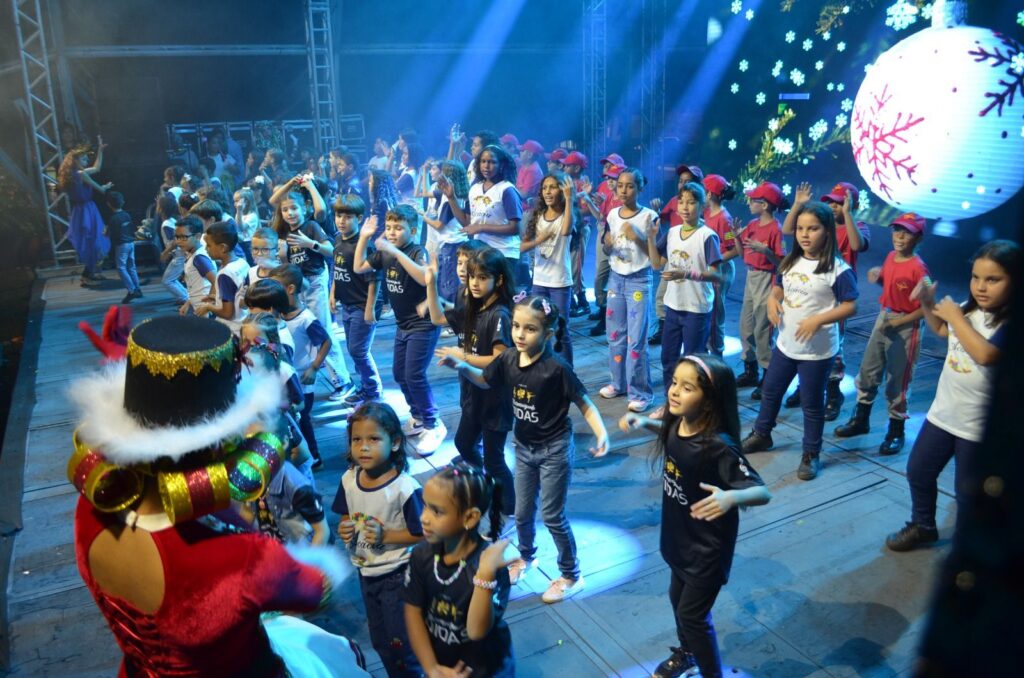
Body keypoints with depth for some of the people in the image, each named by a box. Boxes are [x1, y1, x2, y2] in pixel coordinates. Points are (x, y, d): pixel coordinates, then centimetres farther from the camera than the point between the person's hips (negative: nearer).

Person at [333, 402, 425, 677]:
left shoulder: (406, 488, -28)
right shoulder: (348, 480, -10)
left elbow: (421, 534, -20)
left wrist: (385, 535, -29)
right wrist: (344, 530, -14)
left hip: (397, 575, -6)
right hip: (365, 573, 6)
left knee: (402, 642, 10)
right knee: (380, 642, 25)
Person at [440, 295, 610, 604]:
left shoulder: (556, 368, -25)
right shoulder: (508, 359, -9)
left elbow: (583, 402, -17)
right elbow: (484, 380, 10)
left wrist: (601, 433, -32)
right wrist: (461, 366, -7)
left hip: (555, 450, -5)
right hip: (523, 447, 6)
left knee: (552, 516, 5)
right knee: (522, 512, 19)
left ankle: (571, 575, 26)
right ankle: (526, 556, 48)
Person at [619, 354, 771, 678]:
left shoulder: (718, 446, -33)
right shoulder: (677, 424, -13)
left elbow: (763, 492, -30)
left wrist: (731, 497, -51)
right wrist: (643, 422, -4)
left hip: (708, 548, -7)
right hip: (679, 537, 7)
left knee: (692, 614, 9)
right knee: (678, 597, 27)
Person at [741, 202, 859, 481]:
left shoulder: (838, 269, -17)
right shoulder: (790, 262, 3)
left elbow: (850, 306, -17)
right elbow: (778, 288, 16)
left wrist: (818, 320, -28)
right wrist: (772, 301, -7)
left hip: (818, 351, -6)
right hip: (786, 343, 6)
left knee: (812, 404, 7)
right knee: (770, 391, 20)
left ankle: (811, 454, 24)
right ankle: (761, 434, 41)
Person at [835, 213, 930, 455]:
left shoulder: (918, 268, -20)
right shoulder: (890, 257, 2)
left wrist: (898, 322, -21)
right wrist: (877, 276, -2)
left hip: (905, 328, -7)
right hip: (883, 319, 8)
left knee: (897, 381, 3)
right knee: (867, 372, 15)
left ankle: (896, 432, 20)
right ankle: (861, 420, 32)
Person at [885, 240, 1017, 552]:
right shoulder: (969, 309, 0)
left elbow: (985, 354, -37)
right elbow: (941, 330, 20)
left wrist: (954, 315, -25)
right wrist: (927, 303, 4)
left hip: (979, 426, -7)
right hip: (942, 412, 7)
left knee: (968, 492, 8)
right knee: (918, 472, 19)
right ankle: (923, 526, 41)